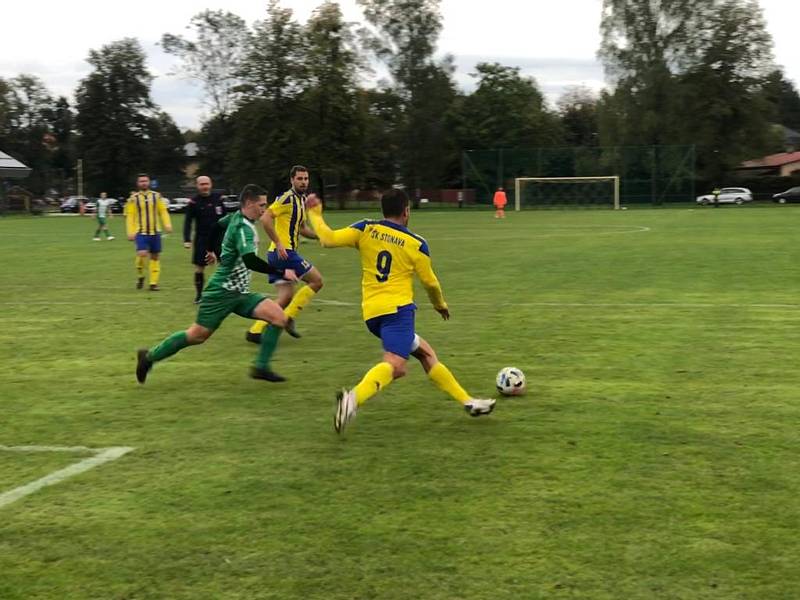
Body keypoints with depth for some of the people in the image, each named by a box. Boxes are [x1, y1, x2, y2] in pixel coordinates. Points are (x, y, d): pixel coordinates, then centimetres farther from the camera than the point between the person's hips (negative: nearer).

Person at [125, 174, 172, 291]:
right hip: (141, 232, -3)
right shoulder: (133, 198, 3)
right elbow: (130, 216, 1)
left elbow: (163, 211, 8)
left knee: (155, 256, 4)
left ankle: (153, 283, 12)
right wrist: (130, 232, -8)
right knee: (142, 254, -20)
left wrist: (167, 225, -7)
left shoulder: (157, 196, 8)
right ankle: (140, 276, 5)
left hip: (155, 232, 3)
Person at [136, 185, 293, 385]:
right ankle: (149, 356, 19)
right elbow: (250, 261, -34)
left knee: (279, 317, -9)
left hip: (240, 293, 9)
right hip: (223, 291, -9)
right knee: (197, 335, 1)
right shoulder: (243, 228, -21)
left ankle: (261, 367, -5)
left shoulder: (236, 217, 8)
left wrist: (212, 250, 43)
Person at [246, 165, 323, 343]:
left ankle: (255, 330, 6)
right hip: (283, 252, -9)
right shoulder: (287, 198, -12)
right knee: (317, 280, -4)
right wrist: (278, 243, -23)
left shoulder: (302, 200, 17)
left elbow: (301, 228, 28)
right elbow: (265, 218, -22)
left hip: (282, 254, 9)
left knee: (287, 297, 8)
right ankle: (288, 318, -1)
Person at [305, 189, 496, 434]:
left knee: (425, 353, 19)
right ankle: (354, 397, -49)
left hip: (372, 312, 6)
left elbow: (328, 239, -5)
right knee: (394, 365, -21)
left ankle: (468, 401, 25)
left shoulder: (366, 229, 5)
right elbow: (430, 283, 11)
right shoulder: (416, 244, 2)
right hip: (398, 309, -6)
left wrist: (315, 214, 11)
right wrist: (441, 305, 31)